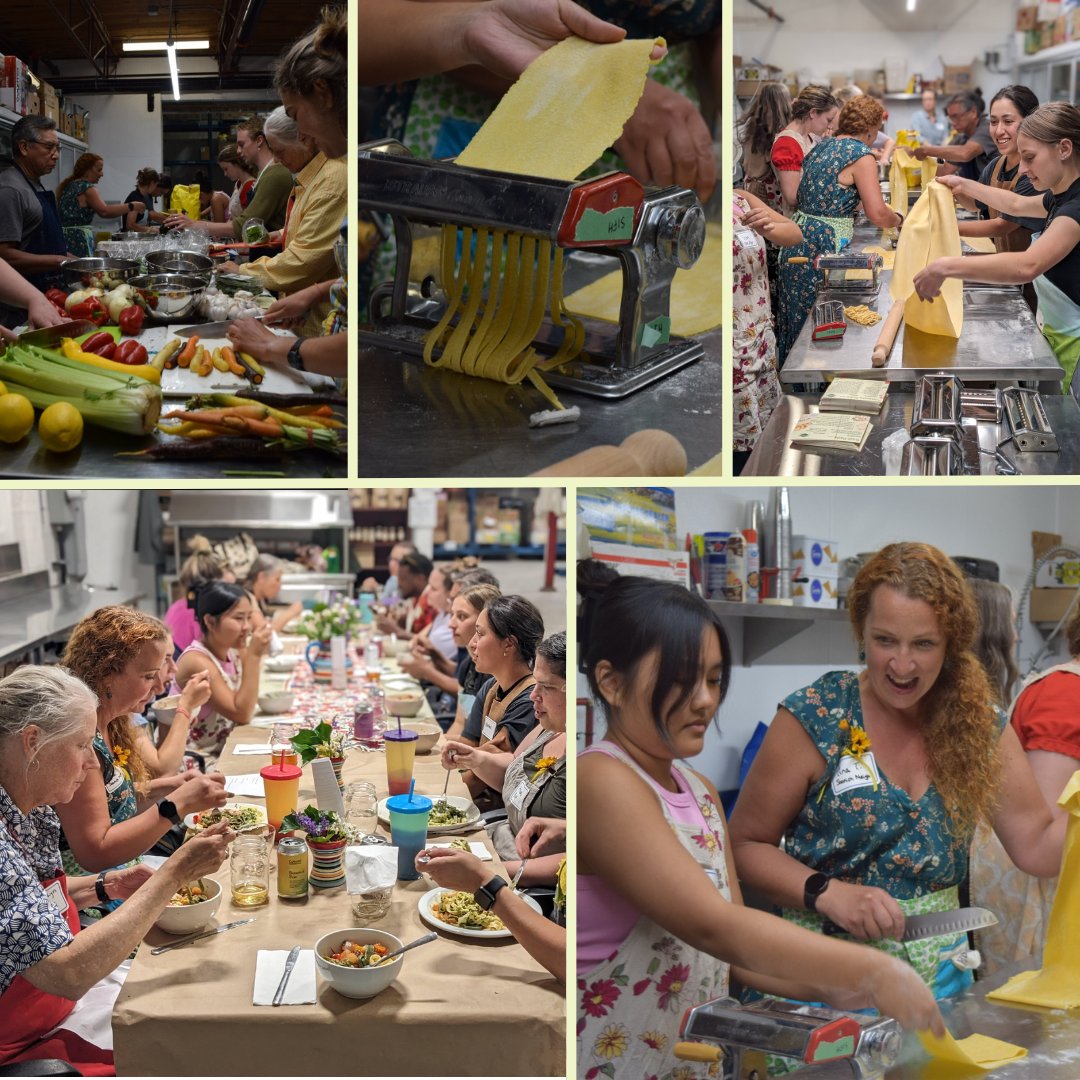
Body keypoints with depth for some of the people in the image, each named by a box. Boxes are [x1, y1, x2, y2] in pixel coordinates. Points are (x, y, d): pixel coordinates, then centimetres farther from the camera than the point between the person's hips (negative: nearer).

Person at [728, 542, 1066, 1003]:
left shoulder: (980, 724, -2)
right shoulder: (813, 718, -14)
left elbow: (1037, 845, -4)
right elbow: (744, 845, -10)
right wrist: (828, 893, -23)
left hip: (940, 970, 4)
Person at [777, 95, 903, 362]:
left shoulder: (820, 147, 14)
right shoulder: (861, 156, -11)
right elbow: (878, 216, -15)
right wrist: (899, 220, 5)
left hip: (797, 239, 8)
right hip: (824, 246, -8)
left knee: (795, 322, 16)